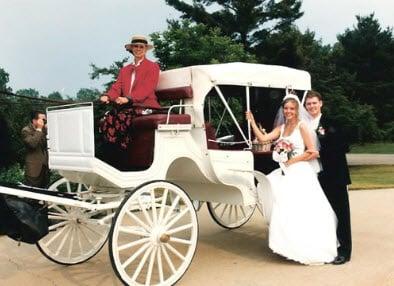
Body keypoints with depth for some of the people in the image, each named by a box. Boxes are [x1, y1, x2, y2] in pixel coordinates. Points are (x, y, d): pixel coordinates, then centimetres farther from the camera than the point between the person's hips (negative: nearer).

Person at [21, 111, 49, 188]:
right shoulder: (26, 130, -7)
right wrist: (39, 129, -18)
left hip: (45, 167, 7)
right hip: (34, 169, -6)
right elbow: (32, 144, -24)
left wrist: (46, 129, -1)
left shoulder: (43, 130, 13)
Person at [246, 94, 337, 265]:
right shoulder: (281, 128, 12)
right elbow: (262, 138, 1)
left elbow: (313, 152, -9)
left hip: (300, 173, -6)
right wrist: (252, 122, -5)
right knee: (286, 211, 7)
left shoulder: (302, 126, -6)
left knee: (300, 211, -5)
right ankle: (290, 248, 19)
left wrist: (293, 160, -11)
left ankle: (306, 250, 7)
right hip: (285, 174, 6)